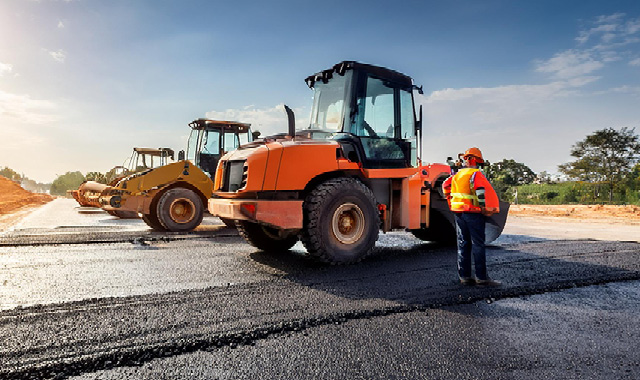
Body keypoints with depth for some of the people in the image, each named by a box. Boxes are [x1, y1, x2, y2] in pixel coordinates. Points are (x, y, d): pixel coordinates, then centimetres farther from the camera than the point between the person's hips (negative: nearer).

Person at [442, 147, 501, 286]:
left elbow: (446, 185, 24)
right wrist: (485, 209, -15)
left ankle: (464, 276, 13)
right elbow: (482, 191, -24)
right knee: (478, 245, -1)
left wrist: (452, 203, 28)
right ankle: (481, 277, 2)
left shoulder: (457, 175, 12)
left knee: (463, 245, 10)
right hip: (473, 213, -7)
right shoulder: (476, 174, -10)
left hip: (459, 212, 7)